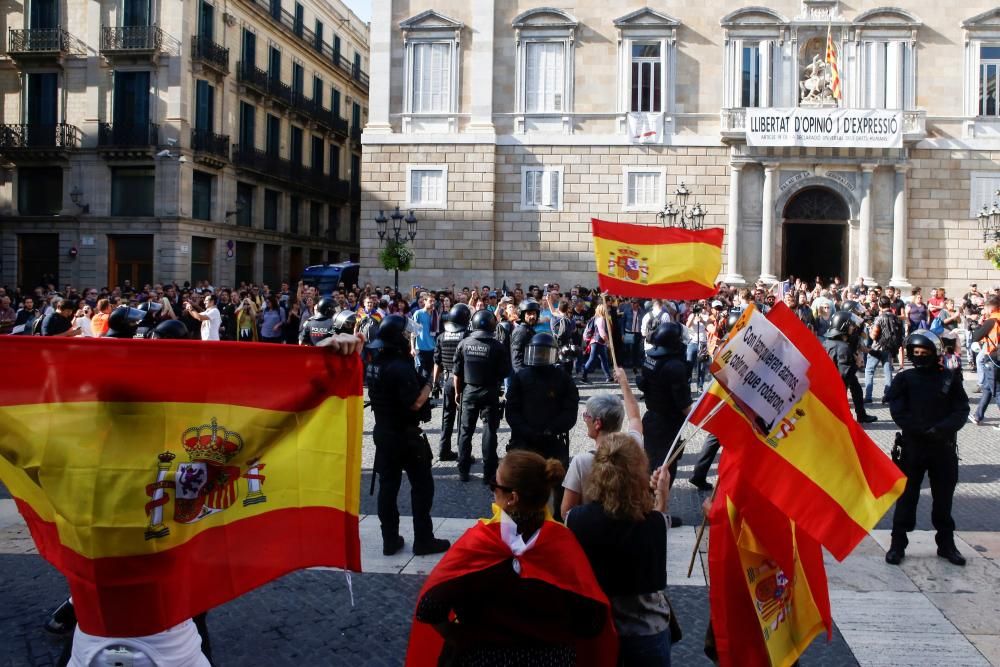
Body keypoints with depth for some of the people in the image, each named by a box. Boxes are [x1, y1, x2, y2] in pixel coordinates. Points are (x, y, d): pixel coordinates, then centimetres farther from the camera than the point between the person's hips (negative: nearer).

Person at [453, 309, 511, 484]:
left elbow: (457, 372, -1)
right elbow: (505, 372, -9)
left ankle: (463, 471, 17)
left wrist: (458, 391, 11)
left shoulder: (464, 344, -6)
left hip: (469, 391, 2)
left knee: (465, 431, 12)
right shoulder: (497, 346, -13)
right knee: (489, 432, 6)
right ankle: (489, 473, 8)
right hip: (490, 392, -2)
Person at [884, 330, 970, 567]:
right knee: (906, 496, 4)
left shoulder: (949, 379, 3)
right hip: (912, 446, -1)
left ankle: (946, 544, 25)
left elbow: (961, 410, -2)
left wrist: (940, 429, -18)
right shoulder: (904, 379, 1)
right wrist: (922, 430, -18)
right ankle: (897, 544, 12)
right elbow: (898, 413, -6)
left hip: (943, 447, 1)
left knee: (943, 497, 11)